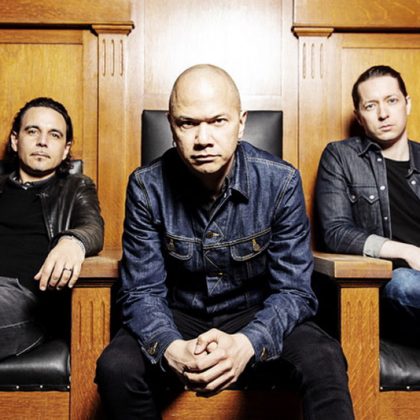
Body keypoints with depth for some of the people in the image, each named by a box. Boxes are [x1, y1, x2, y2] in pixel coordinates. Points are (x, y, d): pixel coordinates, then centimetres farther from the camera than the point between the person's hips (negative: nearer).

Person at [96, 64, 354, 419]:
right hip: (178, 317, 2)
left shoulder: (281, 182, -15)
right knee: (116, 368, -25)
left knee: (324, 363, -29)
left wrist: (246, 344, -35)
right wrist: (171, 348, -33)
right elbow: (143, 292, -11)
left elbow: (294, 290, -14)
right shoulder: (147, 187, -13)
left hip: (257, 316, -1)